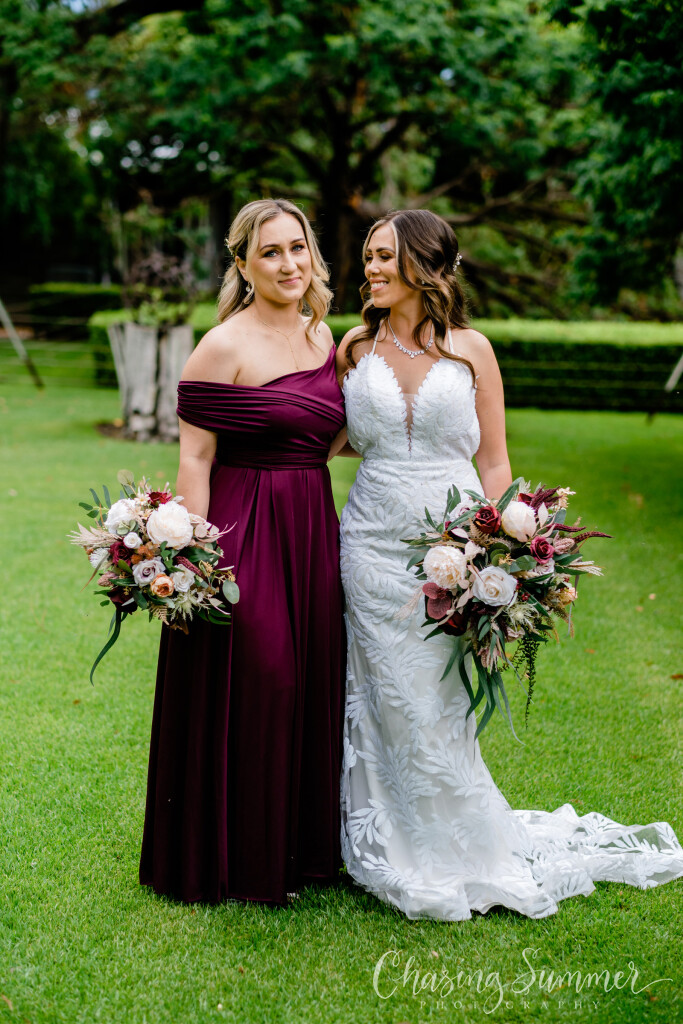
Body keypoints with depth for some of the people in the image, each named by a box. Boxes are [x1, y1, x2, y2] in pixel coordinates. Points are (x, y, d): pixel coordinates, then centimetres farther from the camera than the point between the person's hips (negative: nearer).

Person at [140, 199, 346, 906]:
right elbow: (194, 459, -12)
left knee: (311, 683, 12)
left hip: (313, 530, 7)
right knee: (246, 690, -2)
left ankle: (302, 846, 28)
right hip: (242, 532, -7)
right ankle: (238, 864, 14)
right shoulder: (223, 348, -10)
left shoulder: (322, 336, 11)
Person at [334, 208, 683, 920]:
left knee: (444, 707, 4)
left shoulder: (469, 350, 1)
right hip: (376, 545, 2)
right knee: (393, 706, 5)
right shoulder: (356, 347, 5)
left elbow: (494, 464, 2)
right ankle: (402, 851, 20)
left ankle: (466, 853, 22)